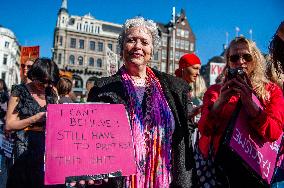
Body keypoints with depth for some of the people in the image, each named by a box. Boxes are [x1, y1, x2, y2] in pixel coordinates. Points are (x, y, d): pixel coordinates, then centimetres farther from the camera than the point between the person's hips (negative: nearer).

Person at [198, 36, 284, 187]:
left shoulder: (272, 91, 2)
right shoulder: (215, 91, 3)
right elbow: (204, 130, -9)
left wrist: (249, 101, -25)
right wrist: (220, 102, -25)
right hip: (222, 165, 1)